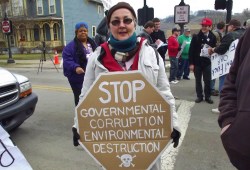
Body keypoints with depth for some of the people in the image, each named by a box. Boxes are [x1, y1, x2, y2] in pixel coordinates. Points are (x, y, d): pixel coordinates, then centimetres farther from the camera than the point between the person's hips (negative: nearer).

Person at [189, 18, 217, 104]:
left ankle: (208, 96, 18)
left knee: (207, 81, 5)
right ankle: (199, 96, 20)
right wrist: (191, 63, -8)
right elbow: (191, 51, -4)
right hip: (197, 62, 0)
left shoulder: (213, 37, 2)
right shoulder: (196, 37, -2)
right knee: (198, 81, 8)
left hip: (208, 62, 0)